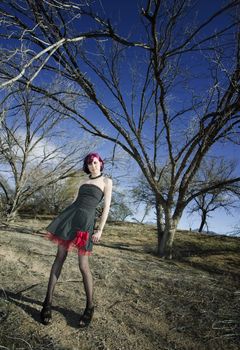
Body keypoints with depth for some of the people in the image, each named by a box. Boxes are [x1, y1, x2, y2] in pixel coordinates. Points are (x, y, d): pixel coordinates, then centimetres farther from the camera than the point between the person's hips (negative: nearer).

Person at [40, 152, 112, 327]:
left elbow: (106, 207, -2)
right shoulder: (83, 181, 20)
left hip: (86, 219, -5)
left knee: (83, 265, -5)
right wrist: (62, 222, 16)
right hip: (70, 216, 5)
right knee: (60, 257, 4)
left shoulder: (106, 181, 4)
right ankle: (48, 301, 15)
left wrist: (100, 230, -10)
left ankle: (90, 306, 13)